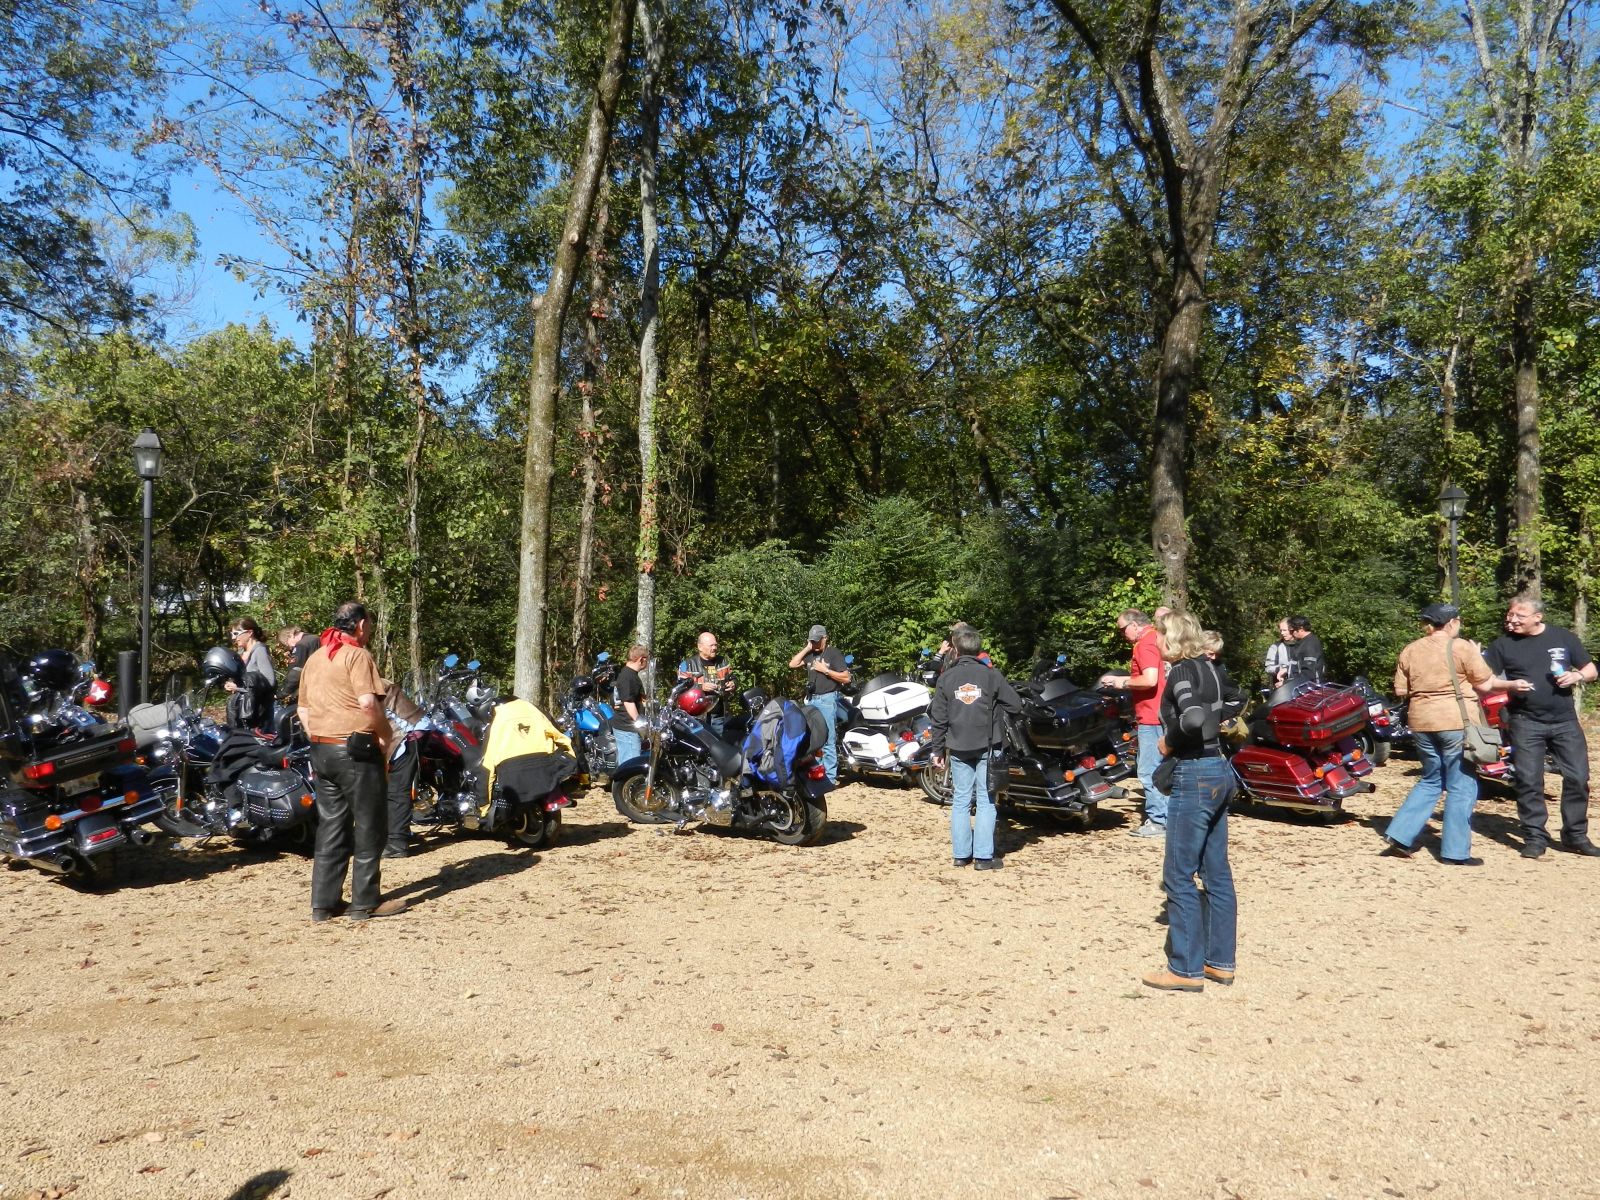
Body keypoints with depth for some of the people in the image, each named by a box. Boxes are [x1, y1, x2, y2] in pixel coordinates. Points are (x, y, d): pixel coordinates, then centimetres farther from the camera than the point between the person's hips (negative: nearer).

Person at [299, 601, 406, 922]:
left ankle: (323, 903, 16)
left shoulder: (314, 658, 15)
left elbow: (303, 710, 17)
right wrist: (386, 733, -10)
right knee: (369, 827, 2)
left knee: (331, 827, 13)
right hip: (355, 750, -8)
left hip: (321, 751, 8)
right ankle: (365, 902, 6)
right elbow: (368, 702, -23)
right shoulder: (357, 655, -10)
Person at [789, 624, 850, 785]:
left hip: (827, 699, -7)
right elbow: (792, 665, 8)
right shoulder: (809, 654, 16)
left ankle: (830, 777, -9)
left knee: (827, 741, -9)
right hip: (811, 700, 7)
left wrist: (826, 670, -12)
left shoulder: (833, 654, -2)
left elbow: (846, 678, -6)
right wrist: (806, 648, 4)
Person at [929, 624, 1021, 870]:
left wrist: (937, 750, 9)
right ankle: (983, 856, 1)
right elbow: (1016, 705, -1)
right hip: (986, 747, -1)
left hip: (958, 748, 2)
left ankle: (960, 854, 12)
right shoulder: (991, 674, -4)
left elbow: (938, 718, 1)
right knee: (986, 801, 3)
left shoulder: (946, 678, 0)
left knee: (960, 800, 10)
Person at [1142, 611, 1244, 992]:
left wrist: (1169, 742, -15)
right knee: (1217, 873, 14)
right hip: (1220, 771, 9)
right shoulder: (1209, 667, 10)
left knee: (1179, 876, -1)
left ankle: (1187, 970, 6)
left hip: (1194, 777, -9)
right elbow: (1236, 700, 30)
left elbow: (1192, 717, -32)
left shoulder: (1181, 671, -15)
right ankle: (1220, 961, 23)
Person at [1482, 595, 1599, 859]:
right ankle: (1535, 837, 8)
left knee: (1577, 778, 2)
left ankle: (1576, 835, 16)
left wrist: (1577, 676, -11)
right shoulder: (1503, 644, 0)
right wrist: (1510, 685, -18)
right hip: (1526, 722, -1)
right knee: (1529, 781, -2)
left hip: (1565, 721, 2)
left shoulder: (1564, 637, 4)